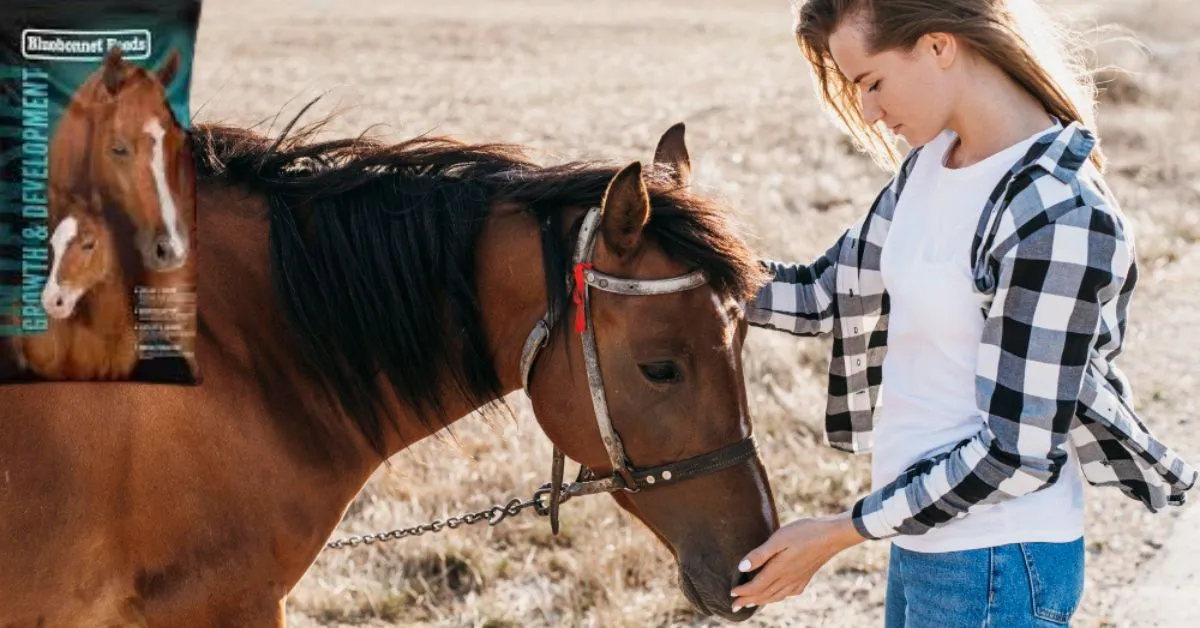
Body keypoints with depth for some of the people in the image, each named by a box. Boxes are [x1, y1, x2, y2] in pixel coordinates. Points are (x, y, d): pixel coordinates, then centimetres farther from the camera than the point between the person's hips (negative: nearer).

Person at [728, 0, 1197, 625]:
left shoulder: (1057, 217, -24)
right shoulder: (931, 162, 2)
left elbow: (1015, 456, -23)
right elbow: (829, 295, 10)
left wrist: (839, 532, -16)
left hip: (995, 570, -8)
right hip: (922, 538, 8)